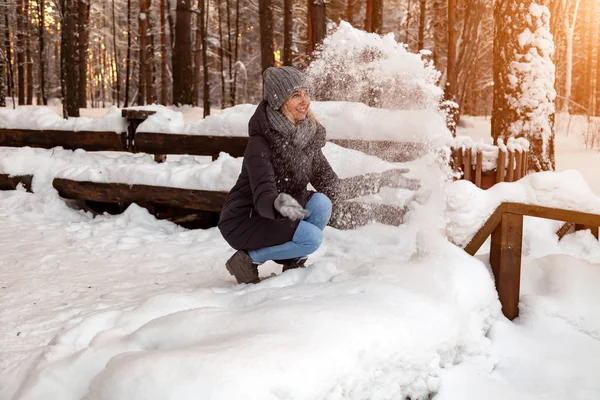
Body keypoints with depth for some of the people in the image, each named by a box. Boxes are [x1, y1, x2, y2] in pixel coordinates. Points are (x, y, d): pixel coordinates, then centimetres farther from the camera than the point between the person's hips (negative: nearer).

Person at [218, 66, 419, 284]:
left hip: (277, 217, 6)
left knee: (320, 203, -19)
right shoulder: (261, 141, -23)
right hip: (242, 222, -6)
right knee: (311, 237, -25)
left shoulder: (308, 138, -3)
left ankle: (293, 264, 1)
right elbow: (263, 198, -33)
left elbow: (332, 188, 0)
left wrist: (381, 179, -3)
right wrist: (278, 204, -57)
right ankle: (248, 259, -5)